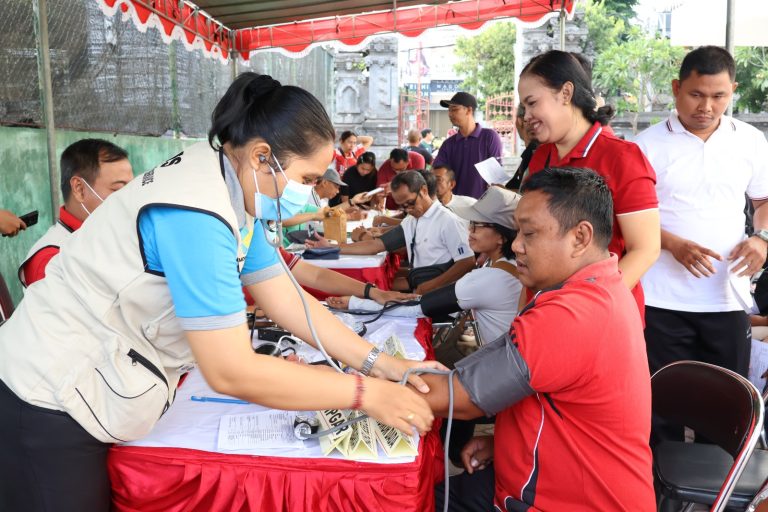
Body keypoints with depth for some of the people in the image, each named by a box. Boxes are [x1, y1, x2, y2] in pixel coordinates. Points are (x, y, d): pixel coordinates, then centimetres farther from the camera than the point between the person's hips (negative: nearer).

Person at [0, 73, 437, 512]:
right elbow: (232, 372, -30)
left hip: (106, 390, 8)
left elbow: (286, 300, 1)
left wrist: (381, 364, -5)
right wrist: (366, 393, -23)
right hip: (56, 403, -8)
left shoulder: (235, 191, -1)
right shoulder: (195, 213, -30)